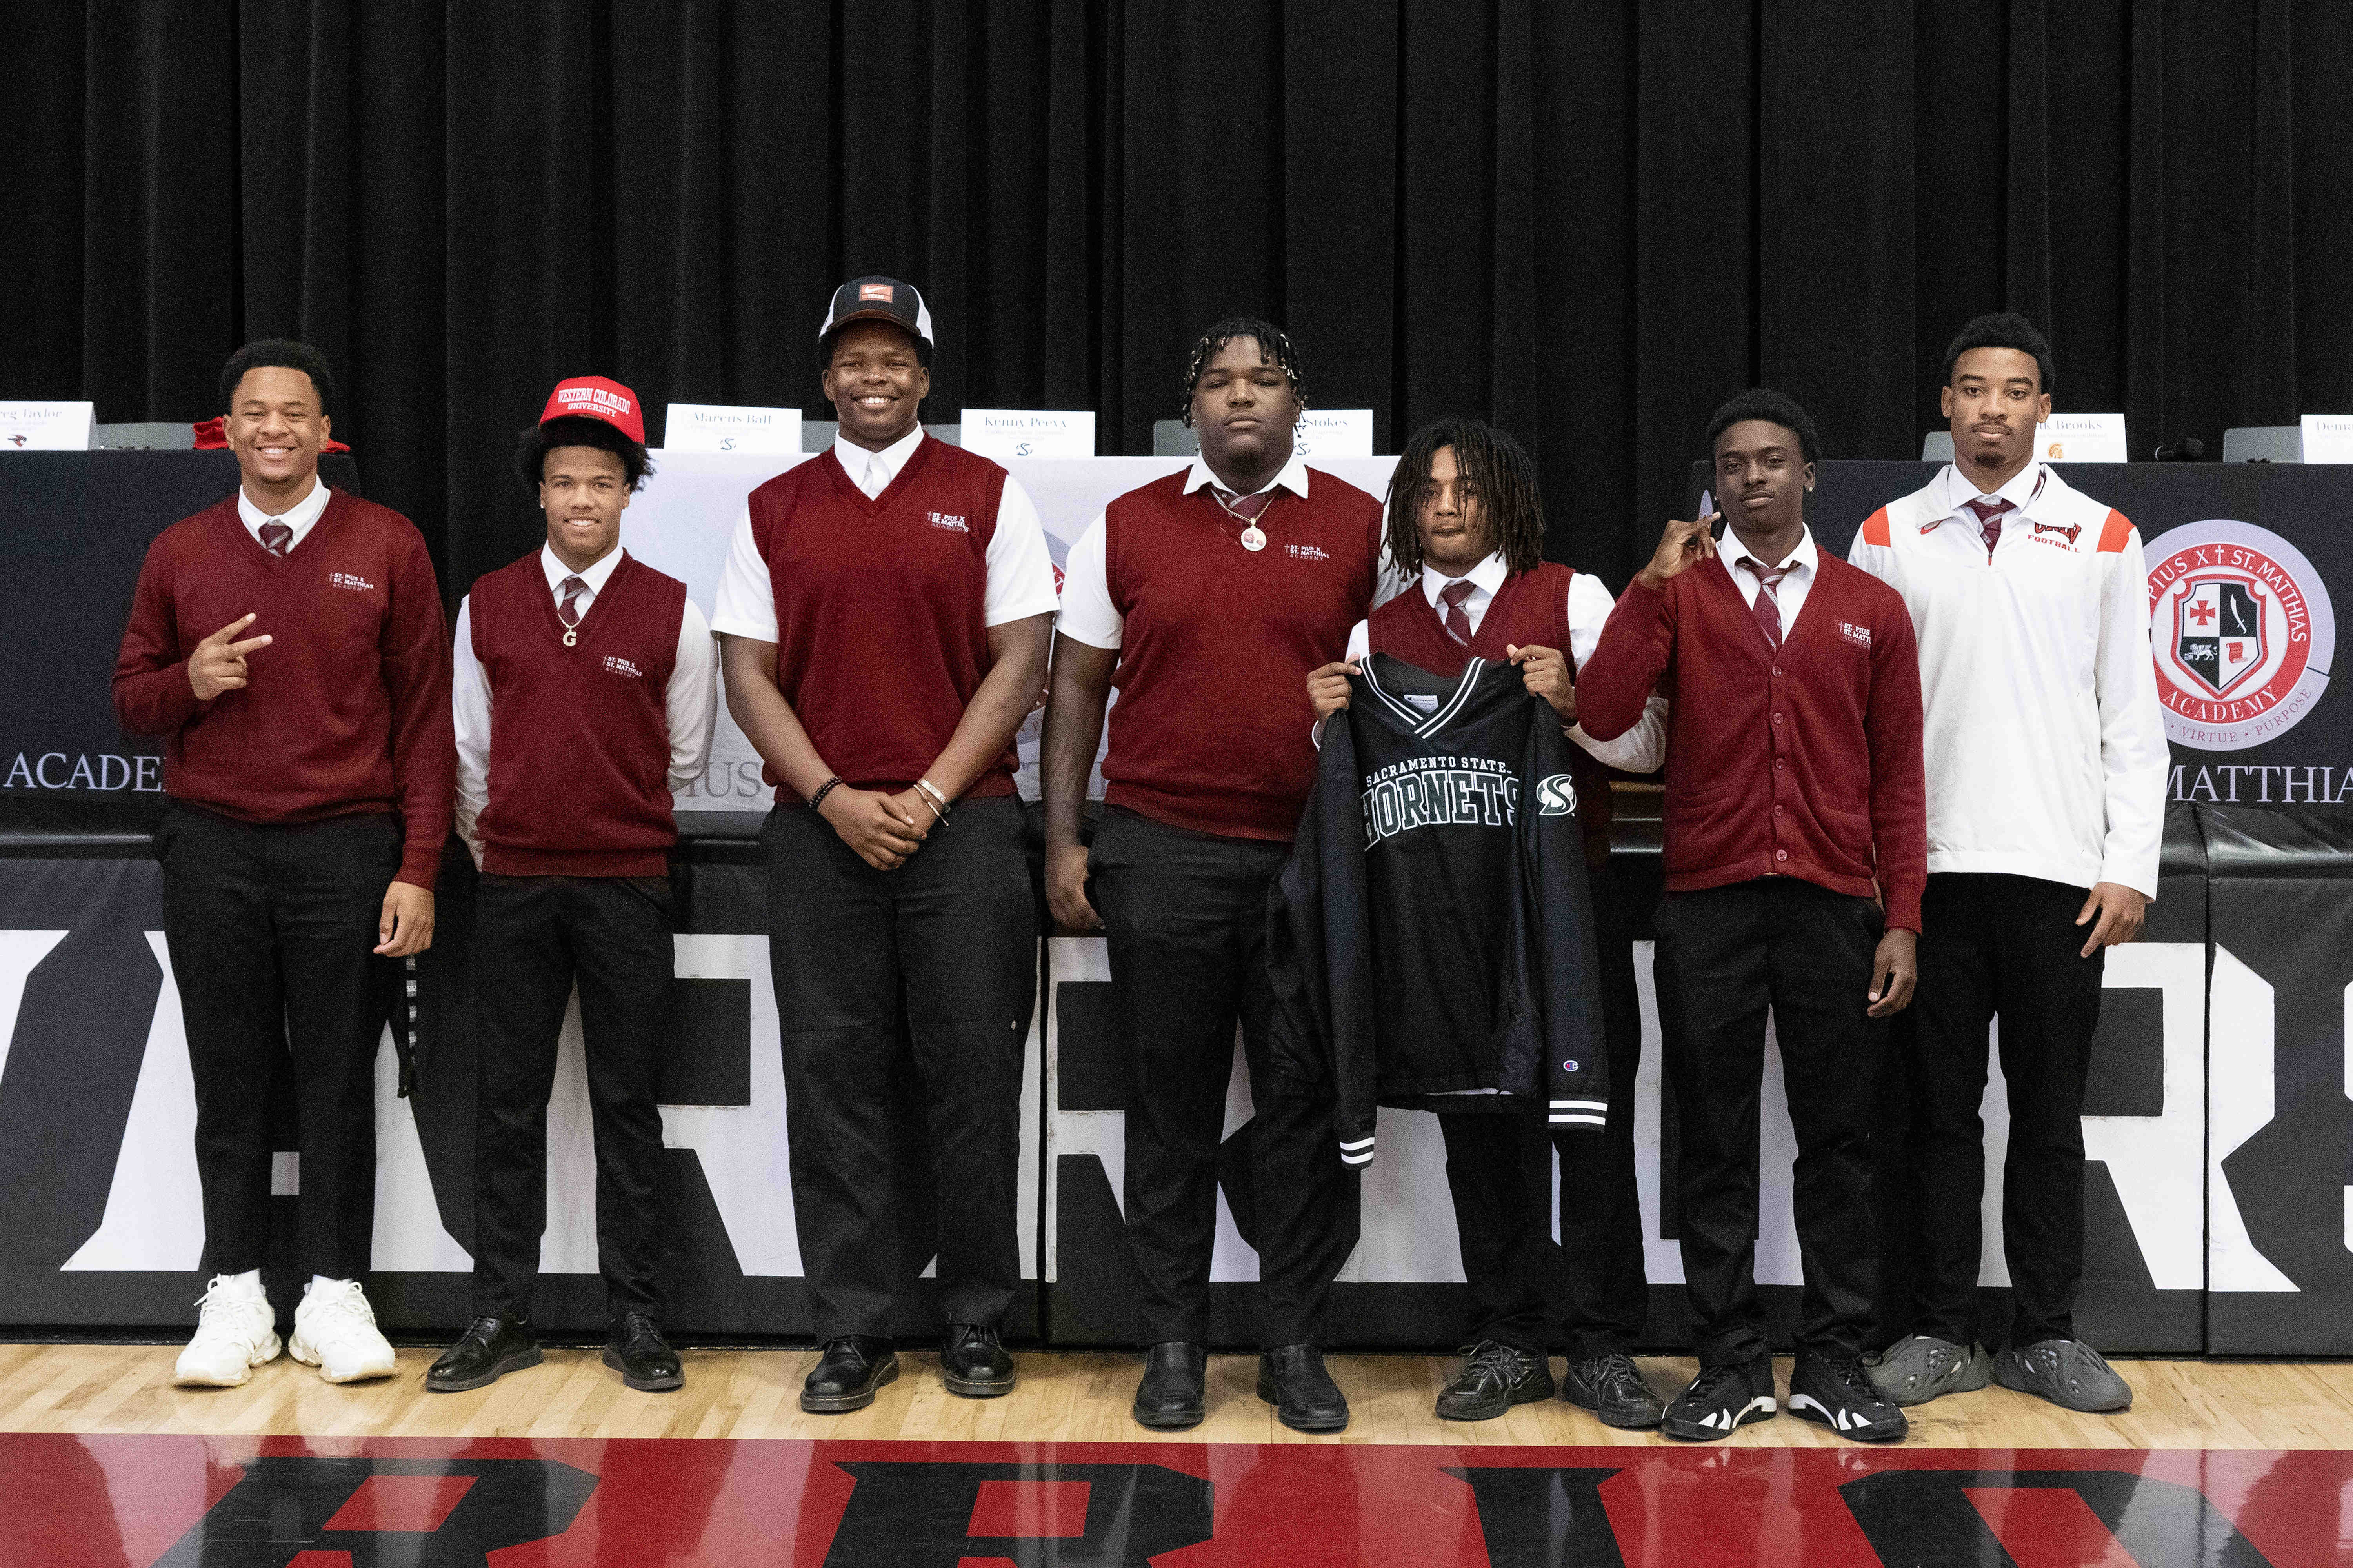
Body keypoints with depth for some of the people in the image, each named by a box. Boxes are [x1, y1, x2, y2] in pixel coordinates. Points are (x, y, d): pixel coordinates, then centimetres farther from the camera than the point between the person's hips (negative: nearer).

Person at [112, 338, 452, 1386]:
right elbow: (132, 700, 14)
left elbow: (424, 714, 0)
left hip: (346, 846, -2)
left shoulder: (386, 547, 2)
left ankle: (334, 1296, 13)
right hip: (211, 846, 2)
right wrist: (191, 682, -10)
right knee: (229, 1079, 6)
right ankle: (234, 1298, 16)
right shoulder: (180, 554, 9)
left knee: (338, 1078, 3)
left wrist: (418, 868, -6)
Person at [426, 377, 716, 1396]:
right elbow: (470, 750, 11)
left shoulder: (672, 613, -1)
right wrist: (492, 851, 12)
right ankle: (501, 1318, 15)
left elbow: (686, 760, 8)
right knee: (508, 1104, 6)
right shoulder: (487, 606, 5)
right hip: (511, 887, 2)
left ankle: (636, 1321, 11)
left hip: (629, 888, -1)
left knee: (627, 1105, 4)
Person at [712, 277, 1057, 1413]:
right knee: (834, 1077, 3)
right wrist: (835, 797, -6)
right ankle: (853, 1331, 12)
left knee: (974, 1075, 1)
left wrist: (931, 794, -8)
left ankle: (976, 1321, 14)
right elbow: (748, 674, 7)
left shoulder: (988, 498, 5)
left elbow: (1021, 662, 0)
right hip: (820, 828, 2)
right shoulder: (773, 512, 10)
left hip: (962, 821, -1)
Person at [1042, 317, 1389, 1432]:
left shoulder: (1362, 528, 6)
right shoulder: (1127, 527, 7)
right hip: (1161, 856, 0)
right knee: (1170, 1110, 6)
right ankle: (1172, 1344, 17)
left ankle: (1294, 1343, 17)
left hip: (1317, 860, 0)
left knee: (1308, 1112, 5)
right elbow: (1077, 686, 9)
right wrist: (1063, 840, 2)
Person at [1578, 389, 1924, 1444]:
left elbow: (1897, 776, 8)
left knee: (1838, 1140, 5)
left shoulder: (1871, 609, 10)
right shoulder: (1677, 592, 7)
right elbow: (1603, 715, -8)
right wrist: (1654, 584, -12)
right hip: (1708, 905, -1)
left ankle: (1834, 1362, 15)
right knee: (1715, 1145, 4)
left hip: (1835, 907, 1)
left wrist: (1902, 921, 1)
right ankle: (1730, 1364, 13)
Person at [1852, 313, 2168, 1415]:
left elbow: (2132, 715, 5)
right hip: (1930, 866, 0)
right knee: (1939, 1109, 5)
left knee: (2050, 1112, 6)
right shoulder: (1889, 537, 7)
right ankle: (1943, 1332, 14)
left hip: (2061, 870, 0)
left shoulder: (2103, 537, 7)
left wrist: (2131, 869, -3)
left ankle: (2046, 1334, 17)